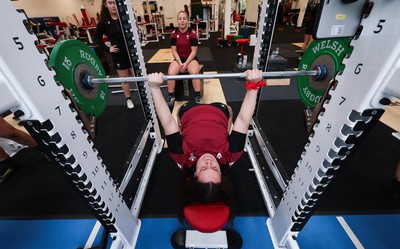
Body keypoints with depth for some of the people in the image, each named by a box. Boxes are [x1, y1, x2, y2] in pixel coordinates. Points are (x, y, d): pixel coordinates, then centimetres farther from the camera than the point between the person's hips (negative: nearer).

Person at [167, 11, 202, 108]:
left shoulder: (192, 33, -7)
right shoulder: (174, 34, 0)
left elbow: (194, 51, -10)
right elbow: (174, 51, -1)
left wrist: (186, 63, -20)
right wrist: (180, 63, -16)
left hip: (191, 58, -2)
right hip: (178, 58, 2)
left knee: (194, 72, -35)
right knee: (171, 73, -27)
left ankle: (197, 97, -19)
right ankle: (171, 97, -11)